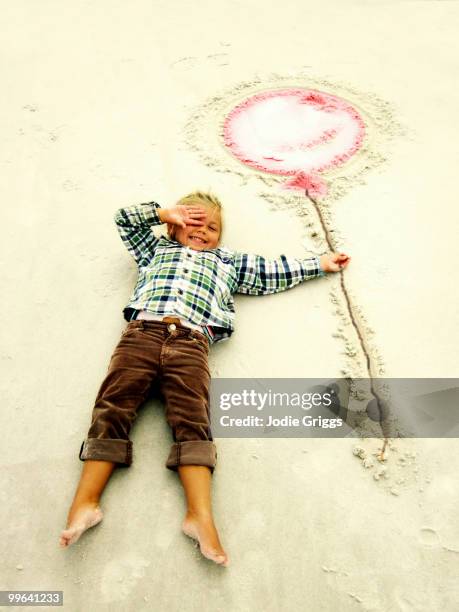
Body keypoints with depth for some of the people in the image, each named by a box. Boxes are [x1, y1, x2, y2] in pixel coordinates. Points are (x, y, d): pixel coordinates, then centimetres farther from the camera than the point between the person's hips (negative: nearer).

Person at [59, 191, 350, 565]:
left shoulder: (228, 261, 33)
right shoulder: (158, 249, 35)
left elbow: (276, 270, 33)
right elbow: (125, 219, 34)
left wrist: (319, 264, 34)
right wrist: (167, 212, 30)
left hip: (191, 341, -1)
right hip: (142, 331, 1)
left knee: (192, 418, -16)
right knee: (114, 405, -14)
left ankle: (201, 515, -23)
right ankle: (86, 501, -17)